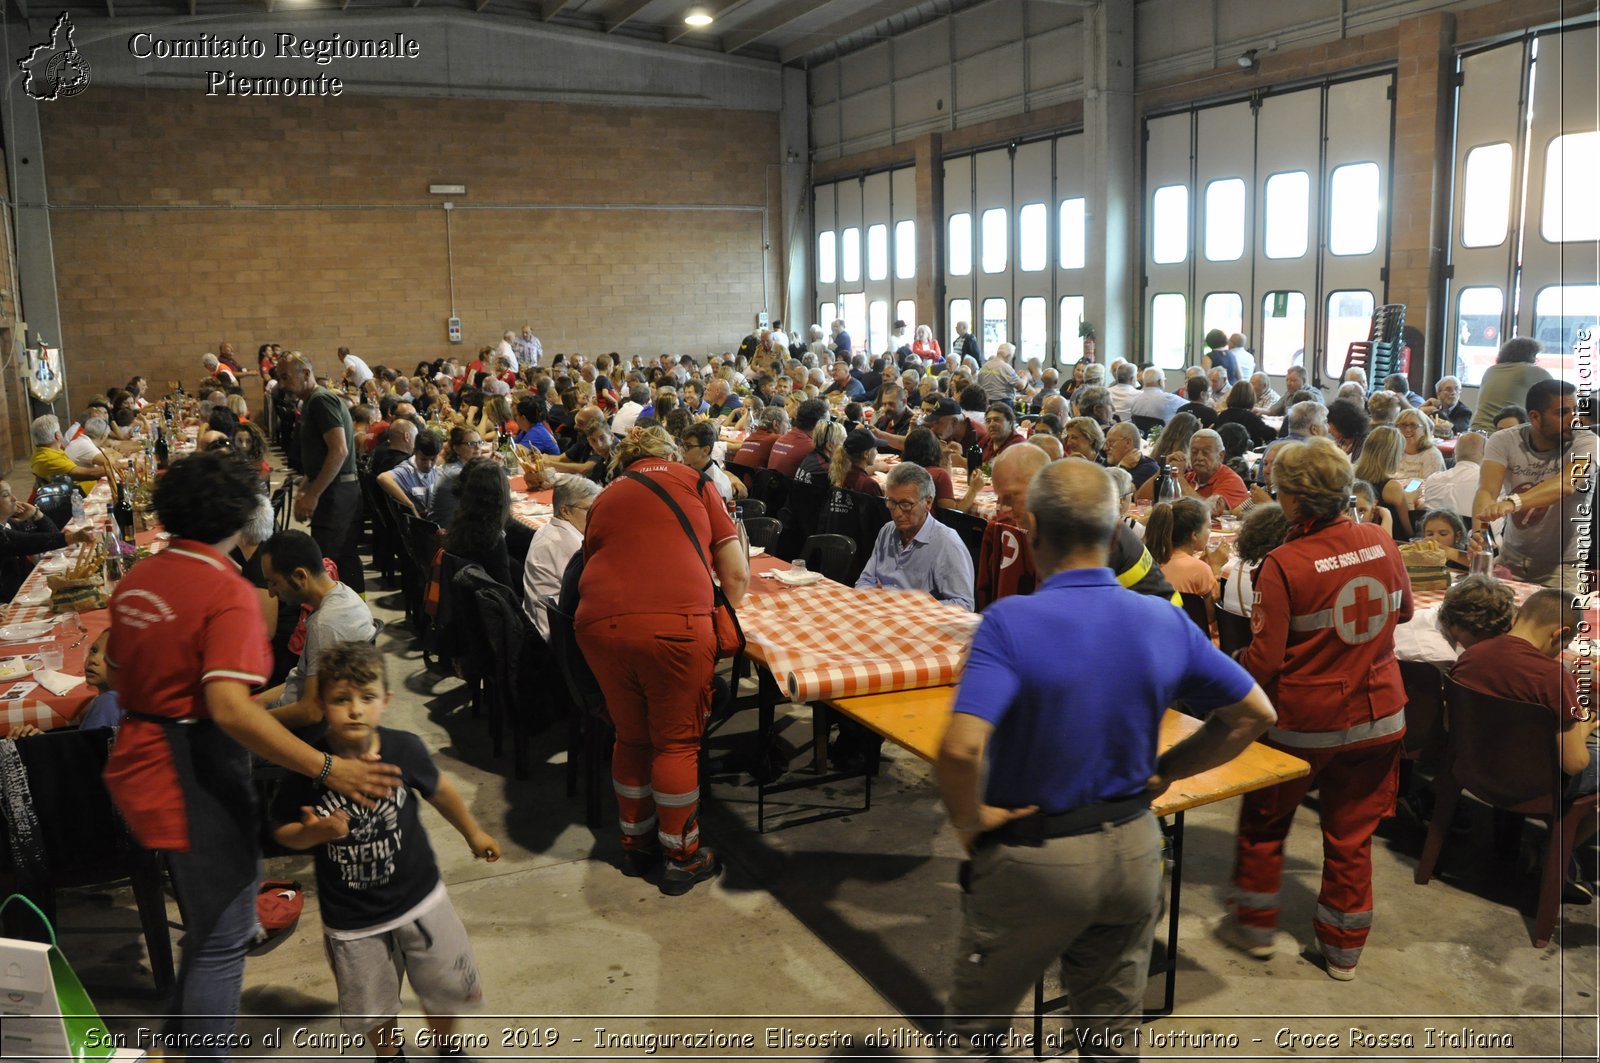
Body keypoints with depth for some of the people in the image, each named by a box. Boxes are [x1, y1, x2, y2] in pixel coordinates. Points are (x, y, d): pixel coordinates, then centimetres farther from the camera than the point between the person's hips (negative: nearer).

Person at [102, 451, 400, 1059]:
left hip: (140, 764, 9)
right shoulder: (226, 592, -22)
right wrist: (328, 769, -33)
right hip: (196, 777, -9)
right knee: (221, 941, 3)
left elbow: (118, 674, 18)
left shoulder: (136, 580, 4)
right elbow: (230, 708, -34)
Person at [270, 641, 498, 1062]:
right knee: (372, 1009, 18)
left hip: (418, 897, 1)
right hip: (350, 918, -1)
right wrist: (312, 833, -26)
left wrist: (474, 833, 16)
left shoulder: (405, 749, -17)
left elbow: (440, 791, 3)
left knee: (445, 985, 15)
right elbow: (281, 829, -4)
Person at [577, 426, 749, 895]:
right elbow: (737, 574, 12)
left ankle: (636, 841, 35)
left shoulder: (604, 499, 26)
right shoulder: (693, 482, 16)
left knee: (631, 737, 22)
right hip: (675, 623, -4)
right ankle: (681, 857, 21)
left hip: (600, 622, 4)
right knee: (677, 742, 11)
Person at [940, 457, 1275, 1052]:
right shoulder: (1165, 622, -7)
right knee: (1115, 1029, 23)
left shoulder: (1010, 622, -23)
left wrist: (967, 820, -15)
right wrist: (1165, 772, 6)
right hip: (1134, 849, 5)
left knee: (977, 1025, 20)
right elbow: (1255, 714, 4)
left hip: (1033, 862, -4)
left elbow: (961, 748, -34)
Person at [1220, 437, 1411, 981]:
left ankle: (1255, 926, 31)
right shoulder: (1381, 542, -6)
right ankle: (1343, 948, 27)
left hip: (1304, 719, -4)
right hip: (1378, 713, 5)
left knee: (1264, 821, 18)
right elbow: (1402, 611, 14)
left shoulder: (1284, 565, -22)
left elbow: (1263, 660, -19)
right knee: (1353, 834, 16)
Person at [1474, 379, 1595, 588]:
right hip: (1511, 558, 2)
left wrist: (1512, 502, -53)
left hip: (1562, 563, -2)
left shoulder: (1586, 442, -15)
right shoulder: (1503, 441, -9)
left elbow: (1567, 484, -34)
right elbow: (1487, 491, -23)